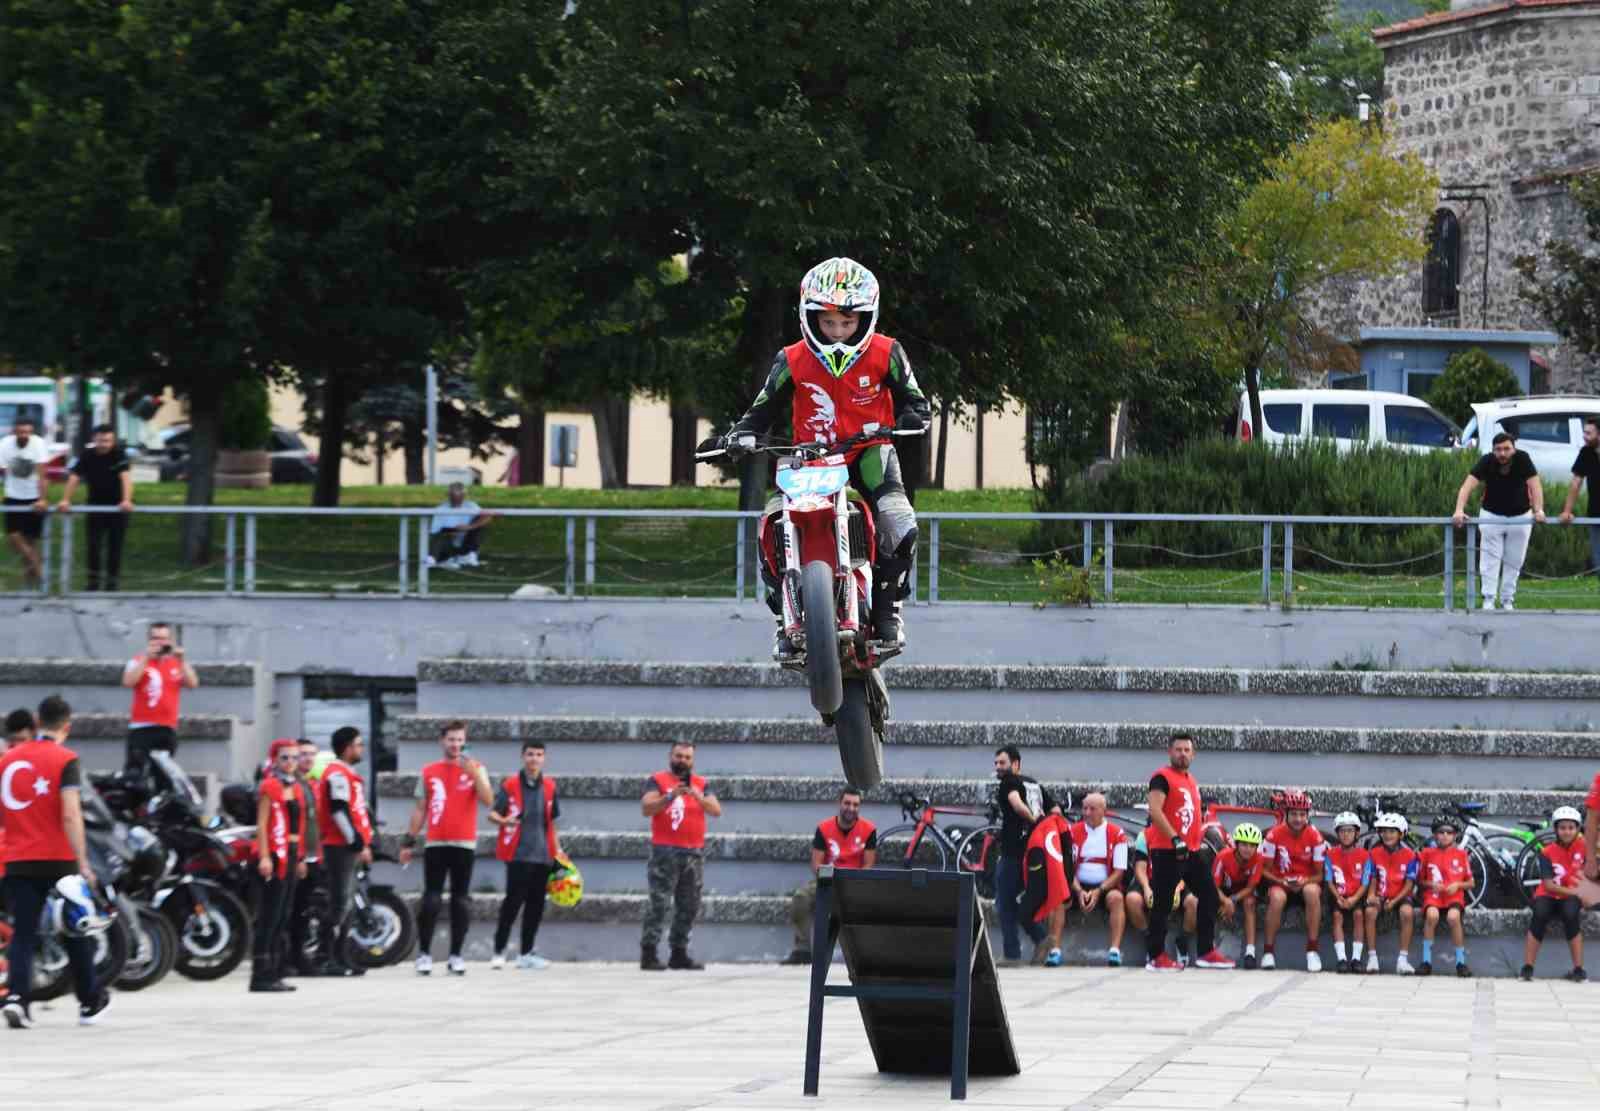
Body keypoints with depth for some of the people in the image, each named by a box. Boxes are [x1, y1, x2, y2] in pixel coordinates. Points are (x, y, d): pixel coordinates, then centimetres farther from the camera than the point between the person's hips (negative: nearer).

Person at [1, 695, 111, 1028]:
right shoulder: (65, 760, -6)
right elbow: (70, 815, -17)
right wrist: (83, 863, -18)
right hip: (58, 860, -3)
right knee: (76, 930, 14)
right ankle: (89, 1002, 25)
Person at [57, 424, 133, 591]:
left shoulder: (119, 455, -14)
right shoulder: (87, 456, -8)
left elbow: (126, 477, -27)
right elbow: (74, 477, -16)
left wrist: (127, 500, -43)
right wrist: (66, 500, -30)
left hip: (117, 506, -1)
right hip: (96, 504, 1)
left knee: (115, 545, 2)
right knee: (94, 544, -7)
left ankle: (111, 581, 12)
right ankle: (94, 579, -1)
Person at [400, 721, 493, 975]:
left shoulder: (476, 769, 5)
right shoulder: (428, 772, 9)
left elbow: (488, 801, -9)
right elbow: (420, 810, 13)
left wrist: (474, 774, -20)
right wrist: (409, 841, 8)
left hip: (464, 844, 0)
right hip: (436, 844, 0)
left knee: (461, 901, 1)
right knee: (431, 900, -5)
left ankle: (455, 956, 6)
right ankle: (424, 954, -1)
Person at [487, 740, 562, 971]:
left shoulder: (549, 787, 10)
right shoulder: (510, 785, -3)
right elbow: (492, 813, -2)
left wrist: (557, 850, 16)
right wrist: (503, 820, -24)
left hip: (543, 854, 5)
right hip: (518, 854, -5)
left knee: (536, 904, 7)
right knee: (513, 901, -9)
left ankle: (526, 953, 15)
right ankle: (499, 950, -1)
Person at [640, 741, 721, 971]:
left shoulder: (701, 784, 14)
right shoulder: (658, 780, 3)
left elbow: (717, 811, 2)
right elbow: (646, 809, -10)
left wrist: (698, 797, -15)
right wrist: (670, 796, -22)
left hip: (694, 854, 5)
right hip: (665, 852, -5)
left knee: (689, 907, 8)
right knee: (659, 904, -11)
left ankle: (679, 953, 15)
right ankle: (648, 953, -12)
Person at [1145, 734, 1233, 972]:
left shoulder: (1191, 782, 19)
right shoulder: (1163, 777, -9)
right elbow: (1155, 811, -21)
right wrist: (1175, 839, -26)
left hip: (1191, 851, 9)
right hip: (1167, 851, -9)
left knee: (1208, 895, 9)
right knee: (1163, 903, -4)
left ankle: (1206, 952, 15)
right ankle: (1156, 956, 1)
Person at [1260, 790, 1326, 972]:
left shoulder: (1315, 836, -6)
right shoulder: (1275, 835, -7)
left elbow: (1319, 874, -1)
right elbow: (1265, 870, -1)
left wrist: (1305, 882, -21)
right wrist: (1281, 881, -19)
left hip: (1306, 883, 0)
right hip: (1281, 883, 0)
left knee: (1312, 891, -36)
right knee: (1277, 897, -36)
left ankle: (1312, 950, -28)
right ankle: (1268, 952, -23)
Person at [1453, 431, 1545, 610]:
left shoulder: (1523, 459, -21)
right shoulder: (1487, 462, -21)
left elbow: (1535, 485, -28)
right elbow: (1468, 485, -30)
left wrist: (1539, 510, -44)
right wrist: (1459, 510, -46)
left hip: (1519, 516, 1)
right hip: (1491, 515, -1)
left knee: (1513, 562, 7)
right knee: (1490, 560, -6)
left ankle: (1508, 600, 16)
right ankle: (1488, 600, -4)